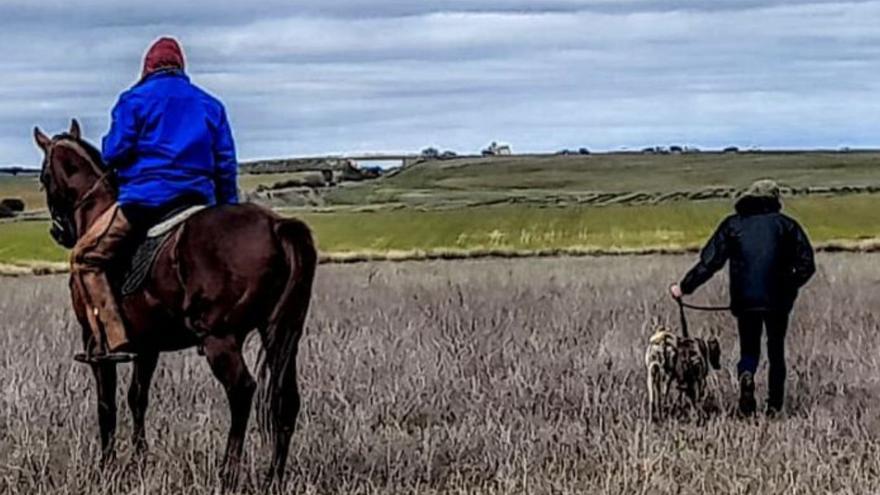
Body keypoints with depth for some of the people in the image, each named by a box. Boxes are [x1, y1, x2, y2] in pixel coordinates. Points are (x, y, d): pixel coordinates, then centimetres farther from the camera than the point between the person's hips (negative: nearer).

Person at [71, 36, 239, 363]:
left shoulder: (135, 99, 2)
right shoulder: (210, 104, 17)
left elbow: (114, 153, -5)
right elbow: (226, 162, 14)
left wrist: (109, 157, 18)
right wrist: (229, 208, 19)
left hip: (145, 196, -6)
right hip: (199, 198, 6)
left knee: (85, 258, 0)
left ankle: (112, 339, -15)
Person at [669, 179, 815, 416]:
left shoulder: (732, 225, 7)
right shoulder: (786, 225, 6)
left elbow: (709, 262, 1)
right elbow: (806, 265, 1)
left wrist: (684, 287, 8)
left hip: (745, 301, 0)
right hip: (777, 301, 0)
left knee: (749, 350, 12)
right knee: (776, 353, 14)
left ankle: (746, 375, -21)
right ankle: (774, 406, 10)